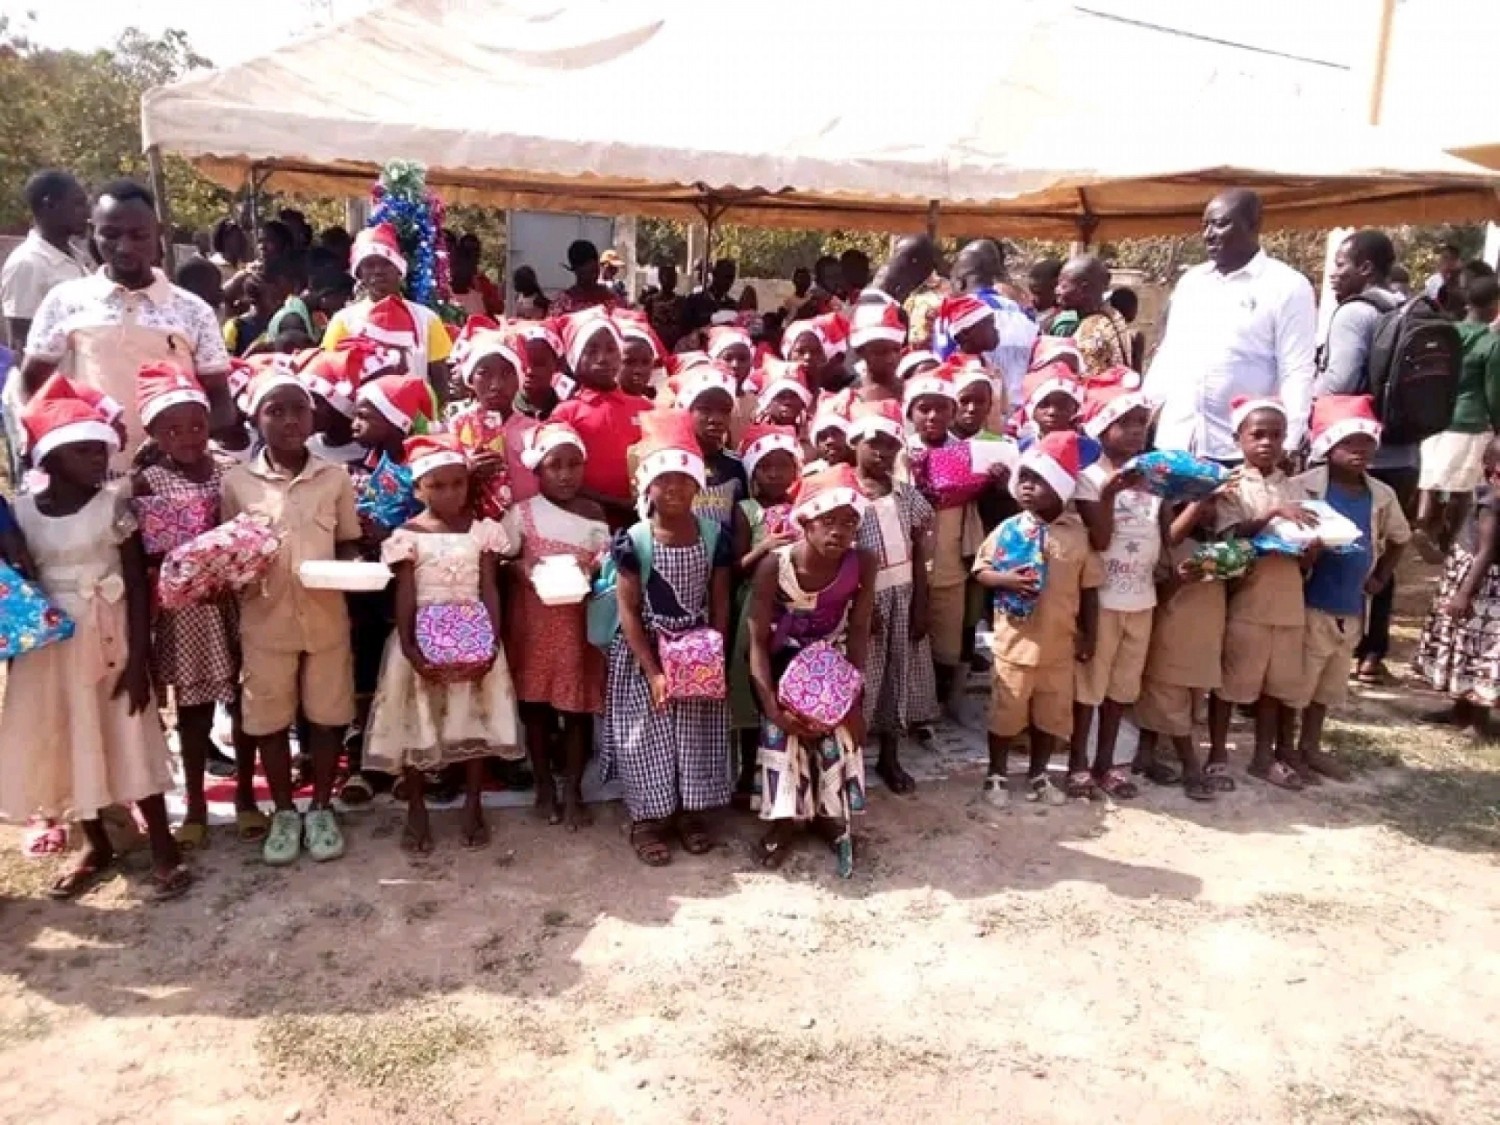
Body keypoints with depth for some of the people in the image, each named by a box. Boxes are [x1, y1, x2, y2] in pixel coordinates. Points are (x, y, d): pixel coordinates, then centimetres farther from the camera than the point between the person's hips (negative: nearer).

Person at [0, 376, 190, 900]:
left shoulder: (115, 503, -7)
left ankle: (164, 848, 11)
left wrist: (139, 657, -13)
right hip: (48, 643, 3)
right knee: (64, 742, 11)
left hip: (108, 636, -3)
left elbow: (138, 585, -8)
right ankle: (96, 844, 28)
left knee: (130, 737, 1)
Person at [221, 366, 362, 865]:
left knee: (327, 715, 10)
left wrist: (351, 569, -15)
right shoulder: (237, 482, -2)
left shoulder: (335, 478, -1)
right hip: (265, 621, 0)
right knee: (270, 719, 10)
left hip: (326, 618, 0)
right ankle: (284, 812, 28)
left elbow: (348, 544, 6)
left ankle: (321, 808, 28)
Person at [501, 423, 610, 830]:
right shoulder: (522, 513, -2)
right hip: (533, 622, -1)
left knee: (578, 705, 4)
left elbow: (605, 567, 6)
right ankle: (545, 786, 24)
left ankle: (573, 790, 17)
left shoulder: (594, 514, 3)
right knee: (535, 704, 8)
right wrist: (522, 568, -20)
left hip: (580, 623, 1)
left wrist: (591, 573, -15)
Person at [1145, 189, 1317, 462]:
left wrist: (1290, 445, -15)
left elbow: (1297, 372, -7)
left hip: (1243, 451, -5)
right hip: (1174, 441, 5)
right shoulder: (1191, 280, 14)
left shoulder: (1288, 286, -2)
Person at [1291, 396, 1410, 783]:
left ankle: (1310, 747, 33)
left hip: (1351, 608, 6)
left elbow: (1398, 538, 21)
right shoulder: (1303, 487, -14)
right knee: (1294, 682, 3)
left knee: (1328, 685, 18)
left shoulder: (1382, 496, 4)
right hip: (1309, 603, -6)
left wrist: (1379, 578, 13)